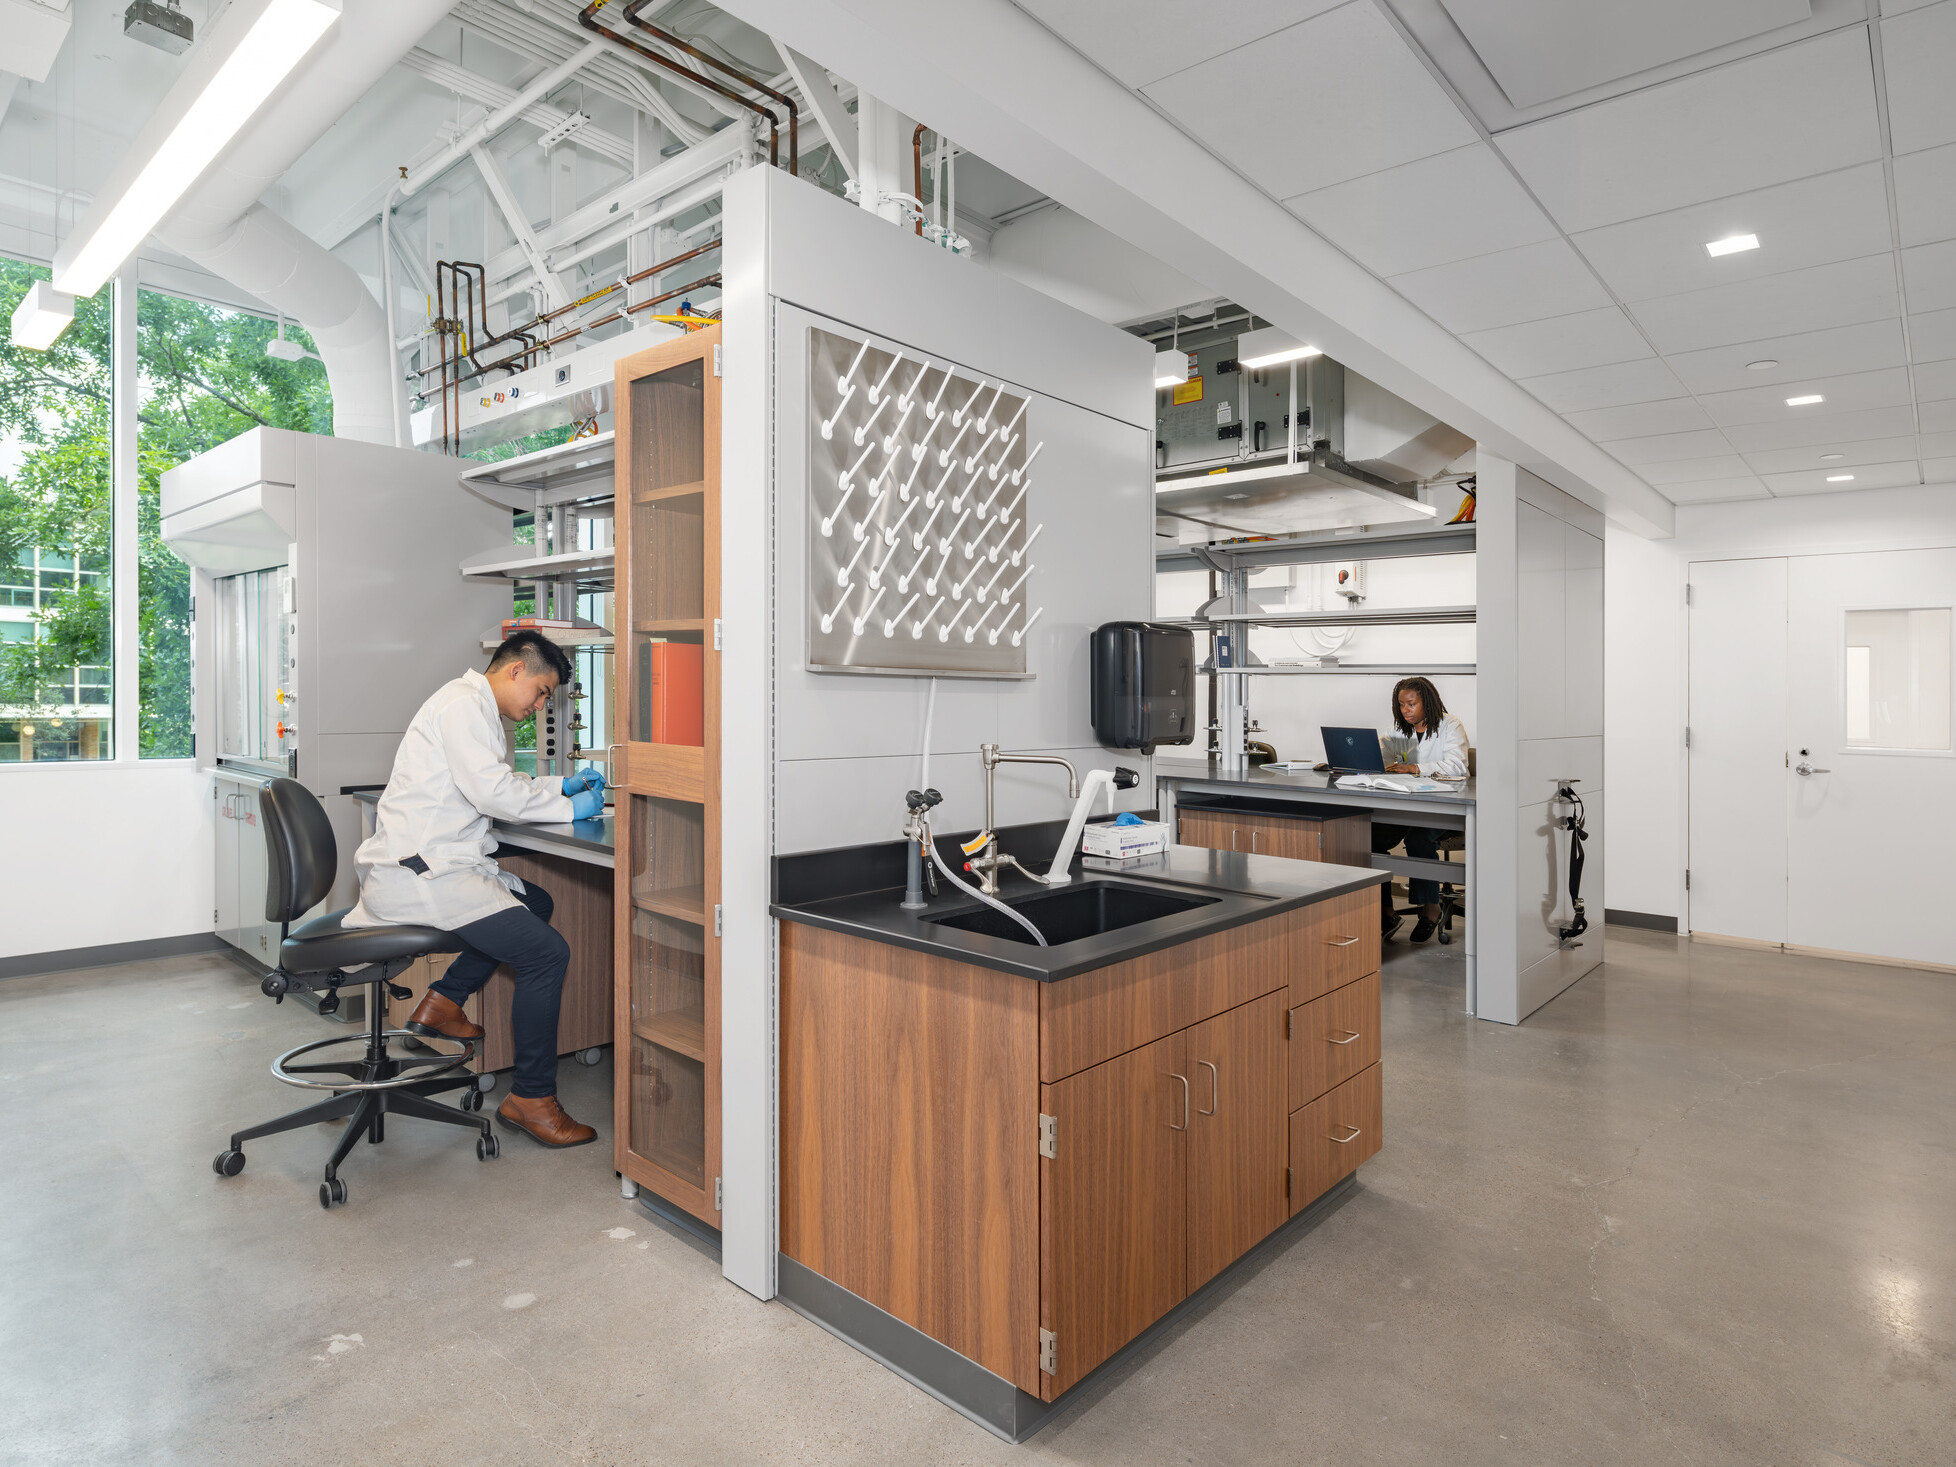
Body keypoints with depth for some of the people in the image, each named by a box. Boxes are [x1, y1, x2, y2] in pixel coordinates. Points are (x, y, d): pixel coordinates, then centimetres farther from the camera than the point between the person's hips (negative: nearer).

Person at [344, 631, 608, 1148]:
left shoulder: (480, 711, 20)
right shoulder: (463, 702, -12)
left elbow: (501, 786, 28)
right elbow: (491, 792, -21)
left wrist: (561, 786, 15)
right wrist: (569, 809, -12)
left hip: (431, 866, 11)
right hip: (416, 874, -11)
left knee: (536, 904, 23)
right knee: (547, 951, -16)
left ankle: (444, 1000, 19)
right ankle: (531, 1098, -6)